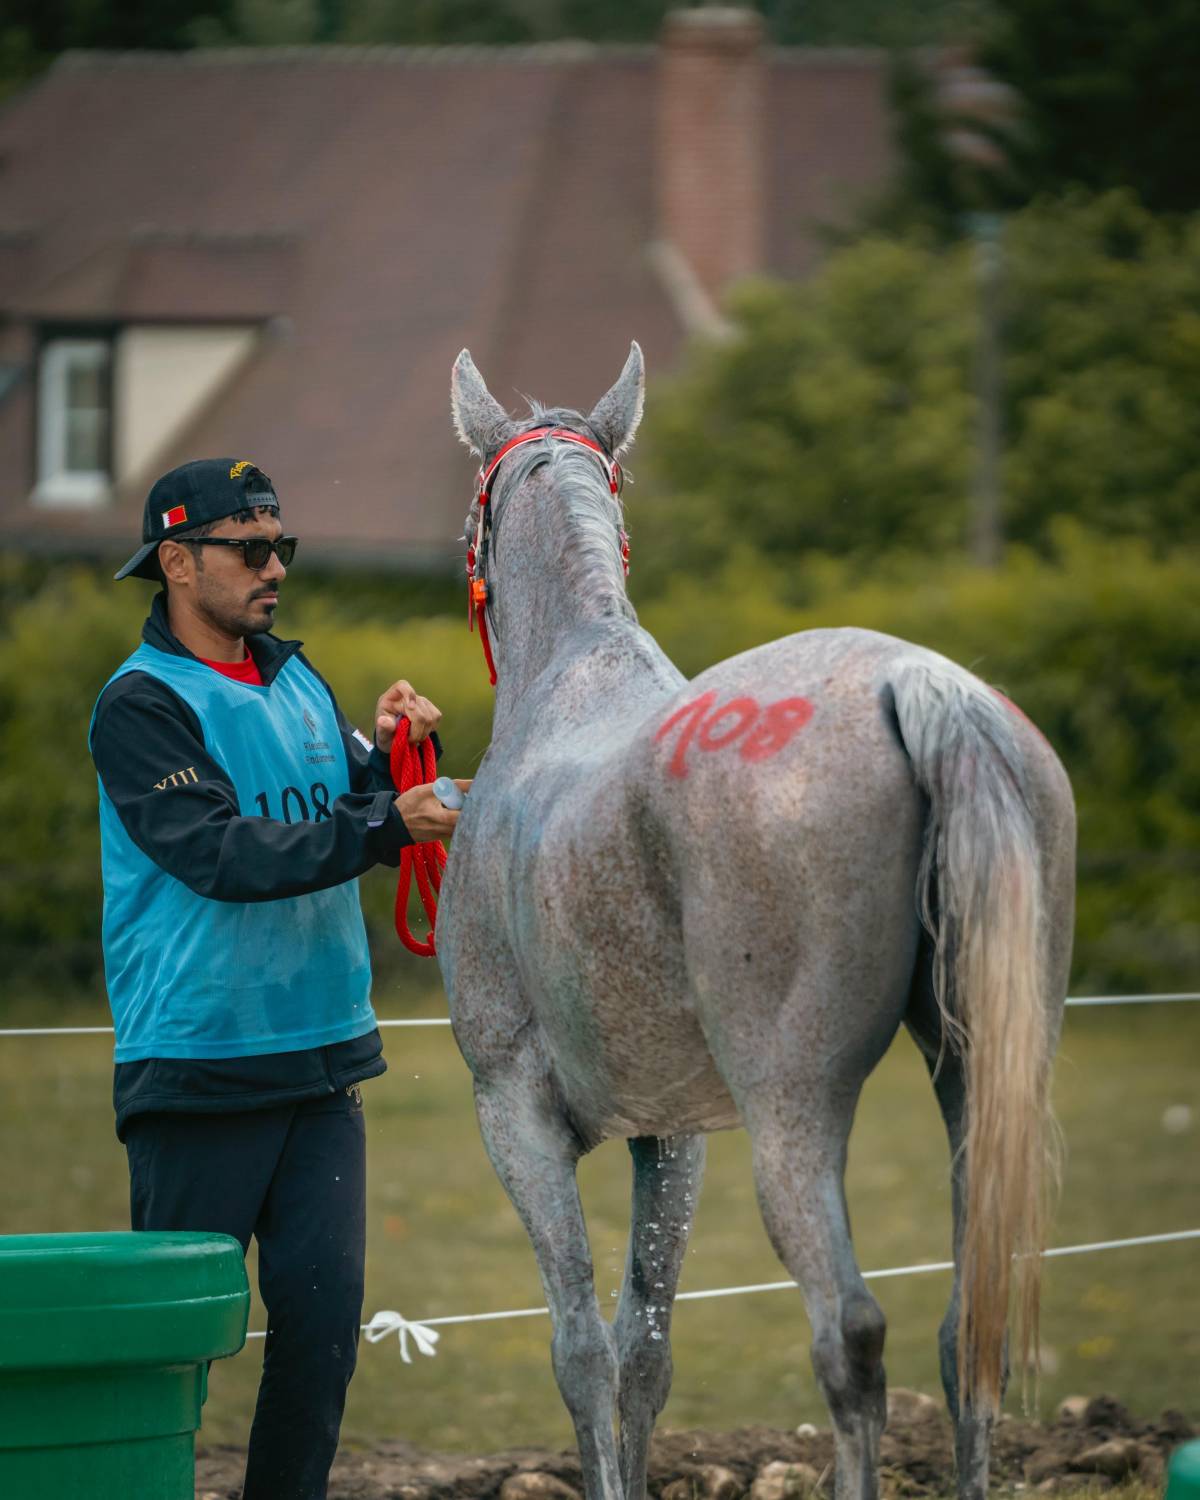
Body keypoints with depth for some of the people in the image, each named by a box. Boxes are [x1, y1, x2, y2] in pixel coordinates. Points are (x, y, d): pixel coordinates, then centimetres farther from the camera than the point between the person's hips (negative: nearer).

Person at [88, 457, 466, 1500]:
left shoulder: (298, 682, 13)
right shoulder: (143, 705, -9)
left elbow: (363, 817, 16)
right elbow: (223, 854, -20)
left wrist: (396, 755, -5)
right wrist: (388, 823, -27)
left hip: (325, 1057, 6)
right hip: (199, 1068, -6)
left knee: (324, 1310, 4)